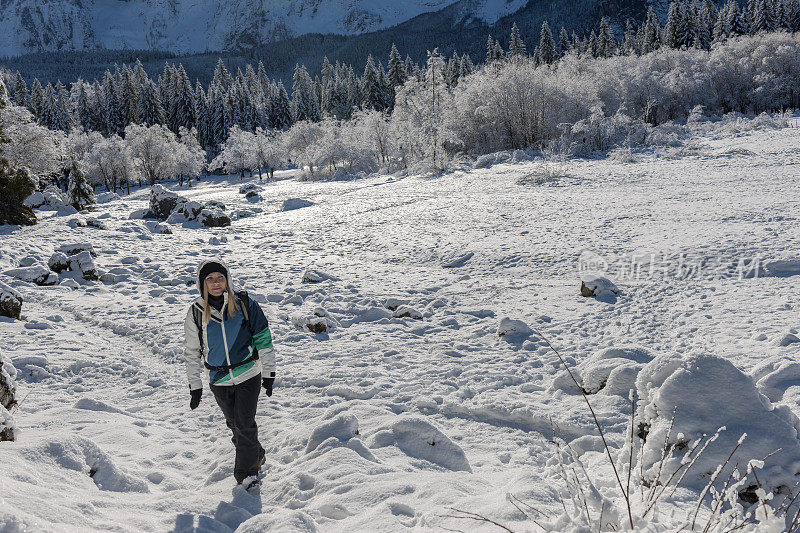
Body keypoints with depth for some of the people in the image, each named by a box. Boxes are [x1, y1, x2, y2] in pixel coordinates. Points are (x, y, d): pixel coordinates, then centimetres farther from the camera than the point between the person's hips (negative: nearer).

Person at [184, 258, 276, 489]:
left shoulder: (244, 304, -10)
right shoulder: (196, 312, -4)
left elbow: (263, 339, -3)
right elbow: (192, 352, 5)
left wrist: (269, 374, -3)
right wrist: (195, 386, 5)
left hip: (248, 376, -2)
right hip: (219, 381, 2)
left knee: (245, 424, -5)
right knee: (235, 424, 14)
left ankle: (246, 472, 13)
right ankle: (256, 455, 39)